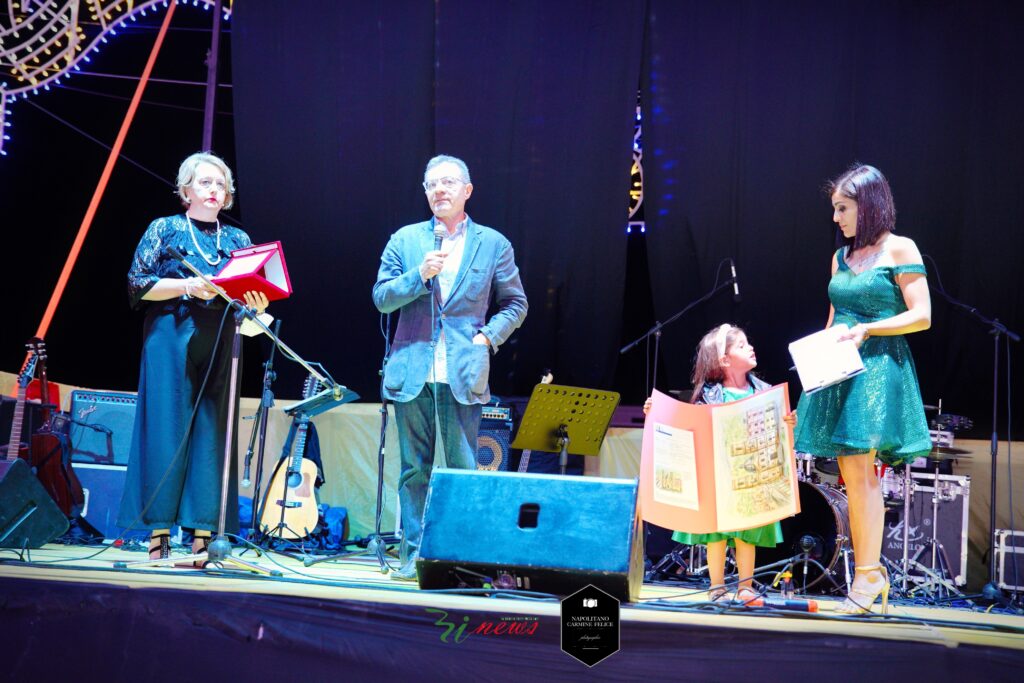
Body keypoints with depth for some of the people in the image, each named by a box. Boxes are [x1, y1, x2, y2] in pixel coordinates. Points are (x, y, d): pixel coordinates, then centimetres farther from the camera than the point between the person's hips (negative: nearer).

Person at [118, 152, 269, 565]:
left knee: (212, 432, -1)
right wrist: (187, 286, -14)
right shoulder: (165, 229, 7)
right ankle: (159, 534, -3)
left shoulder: (237, 239, 17)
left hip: (220, 343, 3)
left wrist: (256, 302, -11)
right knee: (166, 429, -6)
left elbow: (255, 293, 12)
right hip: (170, 338, -3)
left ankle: (203, 535, 0)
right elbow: (138, 284, -1)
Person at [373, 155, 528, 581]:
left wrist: (489, 337, -4)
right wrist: (420, 275, -11)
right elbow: (381, 298, 5)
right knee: (414, 469, 6)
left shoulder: (493, 244, 7)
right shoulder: (405, 240, 9)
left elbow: (515, 304, 12)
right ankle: (413, 556, 14)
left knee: (464, 469, -1)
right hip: (412, 370, 1)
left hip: (464, 374, -1)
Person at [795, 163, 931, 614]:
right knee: (851, 475, 5)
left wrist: (866, 329, -15)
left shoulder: (899, 249, -2)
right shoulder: (842, 256, 17)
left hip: (878, 367, -7)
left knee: (859, 469, -13)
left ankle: (868, 573, -7)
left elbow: (921, 316, -8)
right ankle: (869, 573, 10)